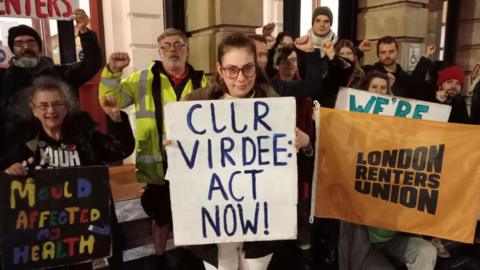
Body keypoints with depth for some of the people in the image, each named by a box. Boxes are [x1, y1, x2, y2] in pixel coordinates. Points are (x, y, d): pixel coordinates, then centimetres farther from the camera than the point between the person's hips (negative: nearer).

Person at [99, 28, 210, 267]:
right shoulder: (143, 80, 0)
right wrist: (112, 72, -16)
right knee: (162, 217, 17)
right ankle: (160, 258, 43)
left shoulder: (201, 82, 2)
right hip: (158, 166, -1)